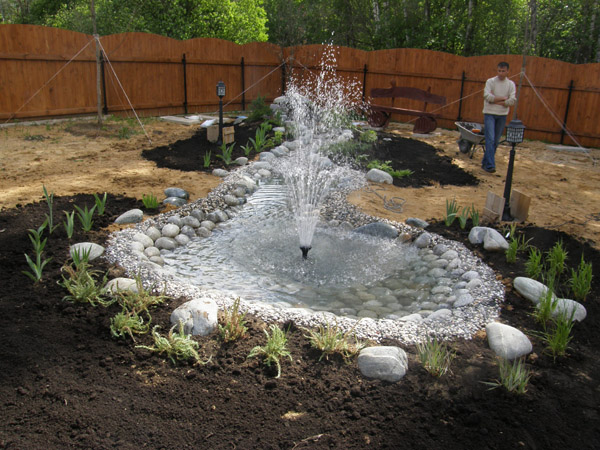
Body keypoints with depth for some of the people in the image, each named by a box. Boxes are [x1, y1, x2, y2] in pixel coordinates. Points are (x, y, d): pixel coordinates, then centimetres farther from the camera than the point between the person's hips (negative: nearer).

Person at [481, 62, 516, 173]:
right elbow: (487, 96, -16)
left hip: (502, 115, 4)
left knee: (496, 141, 7)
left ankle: (485, 163, 19)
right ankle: (490, 165, -18)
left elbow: (512, 100, -7)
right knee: (490, 139, -14)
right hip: (489, 114, -3)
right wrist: (503, 98, -10)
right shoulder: (490, 81, -2)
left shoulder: (511, 84, 4)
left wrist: (496, 101, -12)